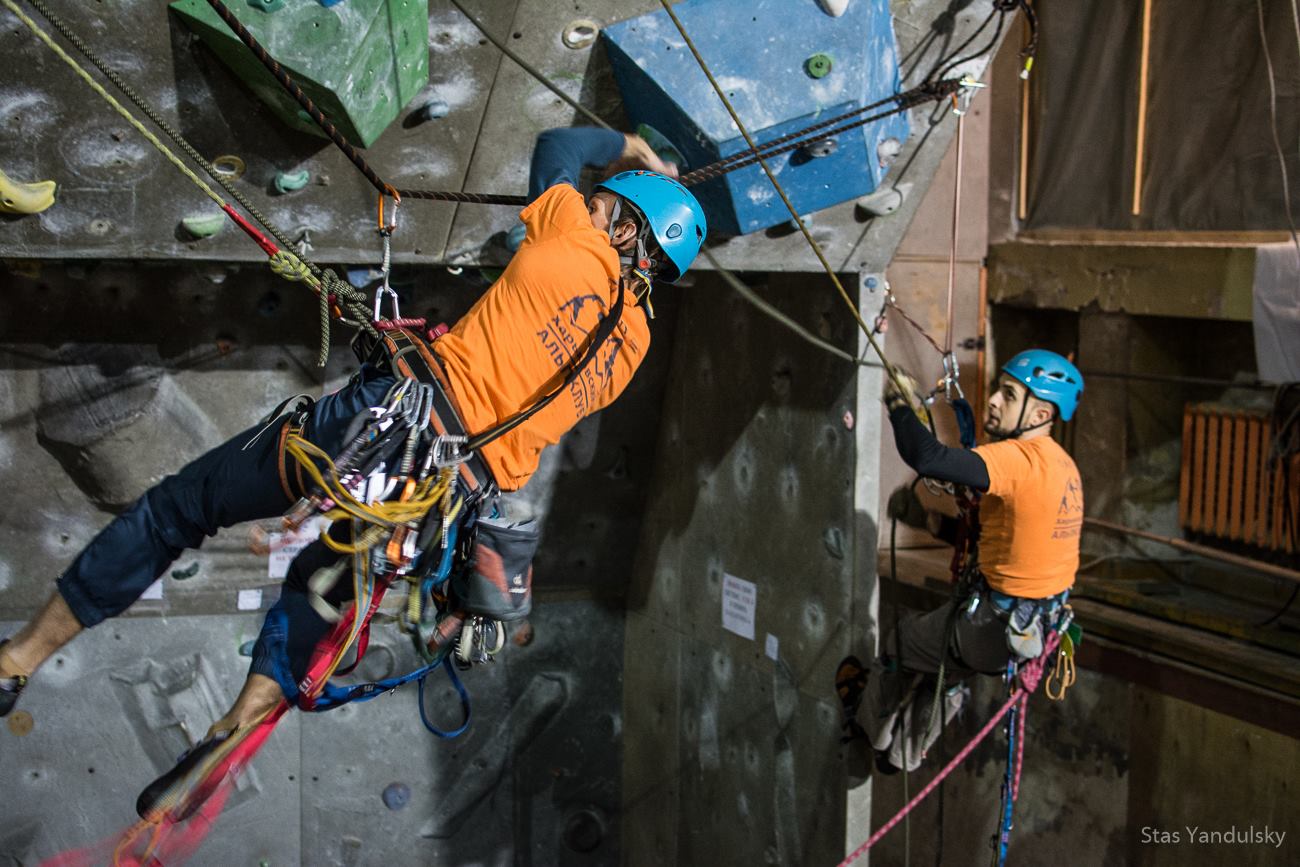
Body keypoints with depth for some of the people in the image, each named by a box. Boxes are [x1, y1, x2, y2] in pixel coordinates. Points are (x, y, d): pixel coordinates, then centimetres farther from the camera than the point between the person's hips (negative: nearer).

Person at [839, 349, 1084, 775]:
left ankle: (871, 727, 45)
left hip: (997, 627, -8)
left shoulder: (1019, 458, -26)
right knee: (944, 670, 32)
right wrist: (933, 521, 13)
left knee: (901, 644, 18)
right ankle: (902, 752, 52)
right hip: (1039, 622, 8)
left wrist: (899, 403, -20)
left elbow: (929, 458, -37)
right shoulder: (1062, 464, 4)